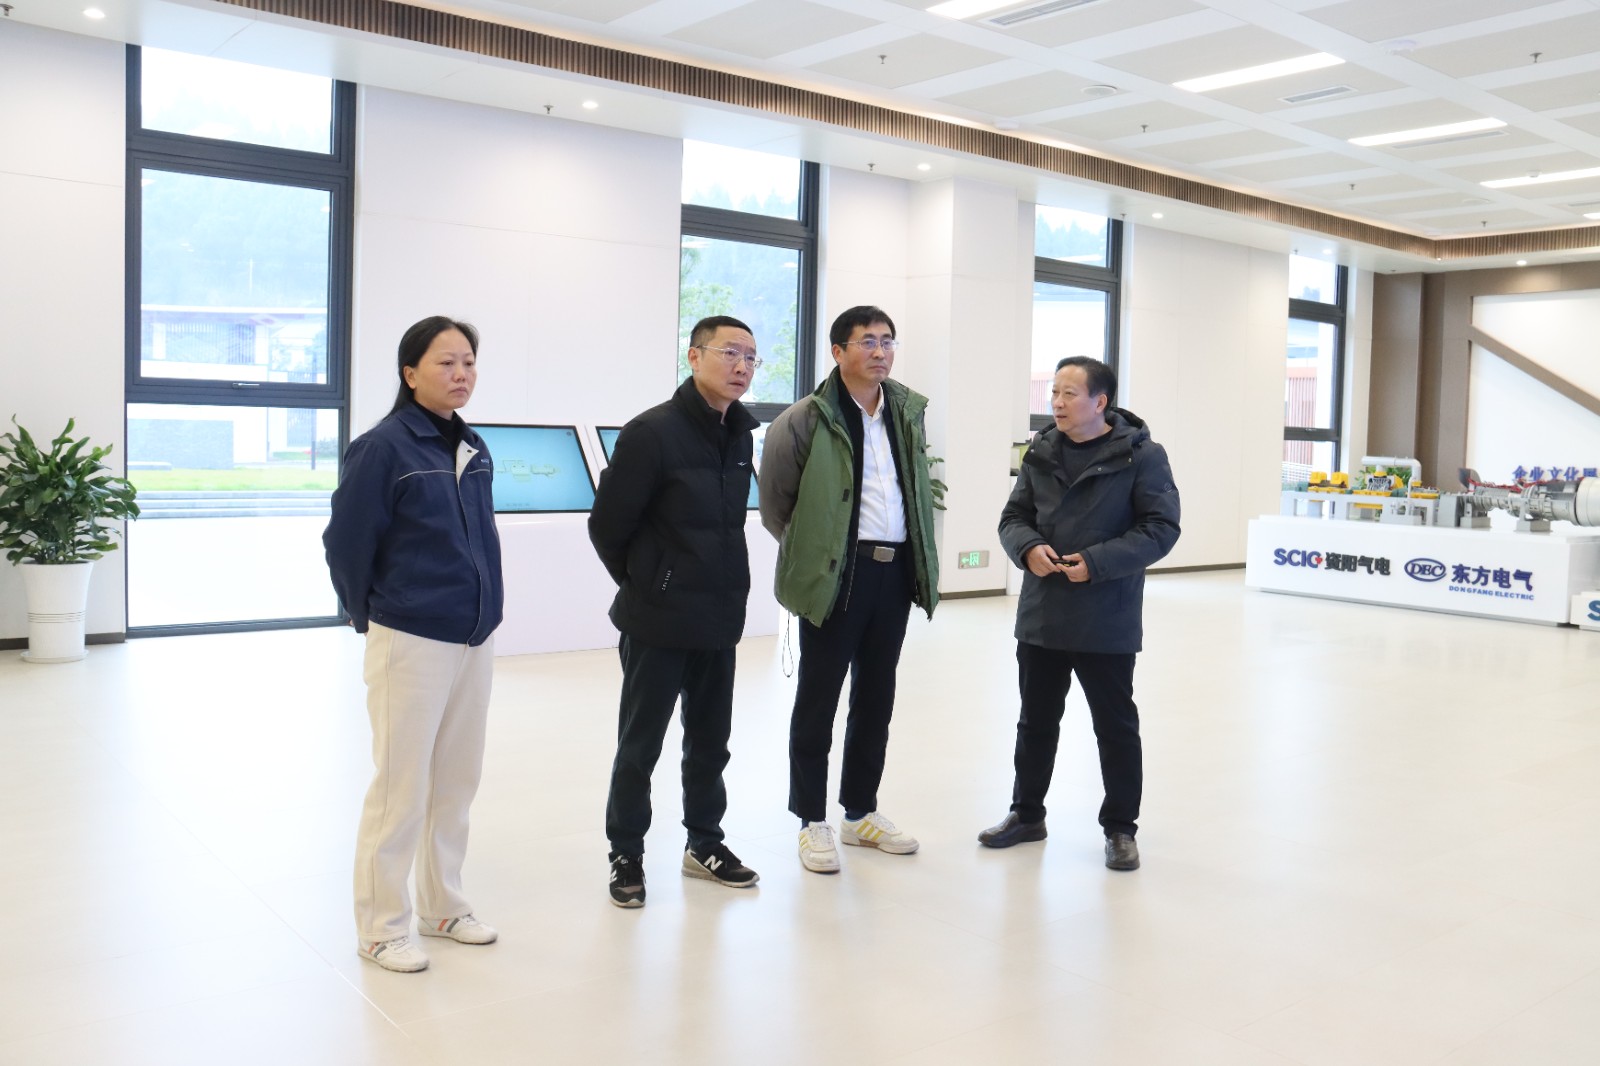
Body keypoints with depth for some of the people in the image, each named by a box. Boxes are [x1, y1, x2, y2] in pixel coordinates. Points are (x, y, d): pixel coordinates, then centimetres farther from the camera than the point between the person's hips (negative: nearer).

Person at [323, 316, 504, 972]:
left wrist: (481, 609, 13)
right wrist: (370, 618, 3)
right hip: (411, 642, -6)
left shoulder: (474, 449, 7)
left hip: (476, 639, 6)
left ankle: (442, 905, 31)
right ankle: (381, 926, 18)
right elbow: (346, 543, -7)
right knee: (401, 787, 3)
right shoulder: (384, 448, -13)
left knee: (456, 781, 15)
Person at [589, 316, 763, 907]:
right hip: (658, 621, -6)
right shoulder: (652, 431, -15)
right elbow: (607, 526, -10)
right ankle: (626, 855, 20)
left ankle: (704, 843, 31)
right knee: (639, 745, 6)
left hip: (720, 619, 6)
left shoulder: (740, 434, 6)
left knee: (710, 740, 16)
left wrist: (726, 584, 13)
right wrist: (645, 585, 2)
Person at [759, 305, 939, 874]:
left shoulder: (907, 412, 10)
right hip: (835, 574, -6)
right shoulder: (806, 420, -9)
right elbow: (774, 504, -2)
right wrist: (812, 550, 3)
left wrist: (922, 560, 12)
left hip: (895, 569, 6)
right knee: (818, 697, 3)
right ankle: (812, 821, 16)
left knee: (876, 696, 15)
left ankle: (861, 812, 29)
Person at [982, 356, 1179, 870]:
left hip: (1107, 623, -5)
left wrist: (1097, 562, -22)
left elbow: (1161, 528, -12)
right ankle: (1027, 813, 33)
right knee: (1036, 721, 16)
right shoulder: (1041, 453, 7)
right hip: (1041, 616, 5)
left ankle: (1120, 828, 23)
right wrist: (1028, 548, -13)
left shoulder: (1141, 455, -9)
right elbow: (1013, 516, 10)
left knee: (1116, 727, 8)